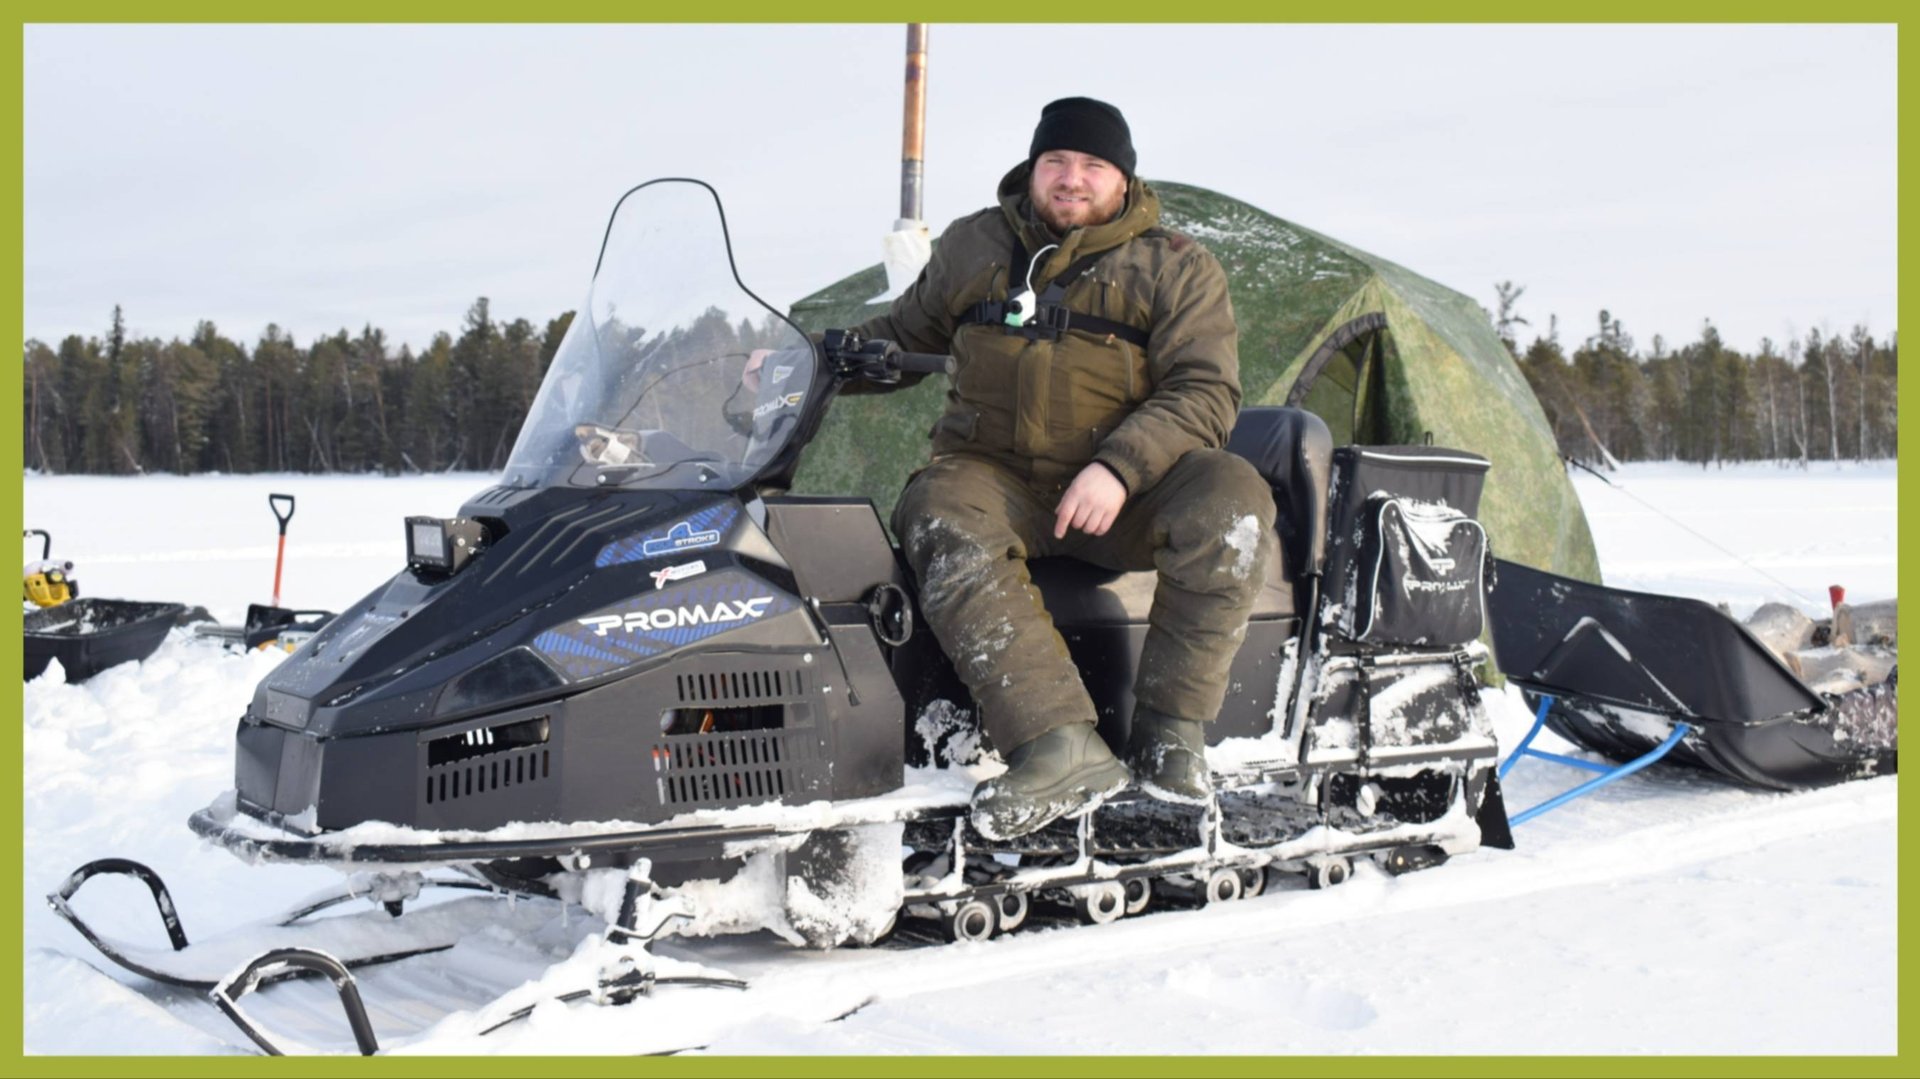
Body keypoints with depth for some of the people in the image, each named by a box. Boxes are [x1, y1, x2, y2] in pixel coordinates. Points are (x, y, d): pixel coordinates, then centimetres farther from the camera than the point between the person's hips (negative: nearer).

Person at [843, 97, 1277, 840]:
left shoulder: (1176, 268, 5)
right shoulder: (974, 246, 13)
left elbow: (1204, 391, -5)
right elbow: (904, 332, 27)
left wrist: (1120, 468, -21)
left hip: (1124, 493, -1)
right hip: (994, 475, 1)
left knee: (1232, 499, -30)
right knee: (944, 528, -34)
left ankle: (1170, 728, -27)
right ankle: (1062, 745, -44)